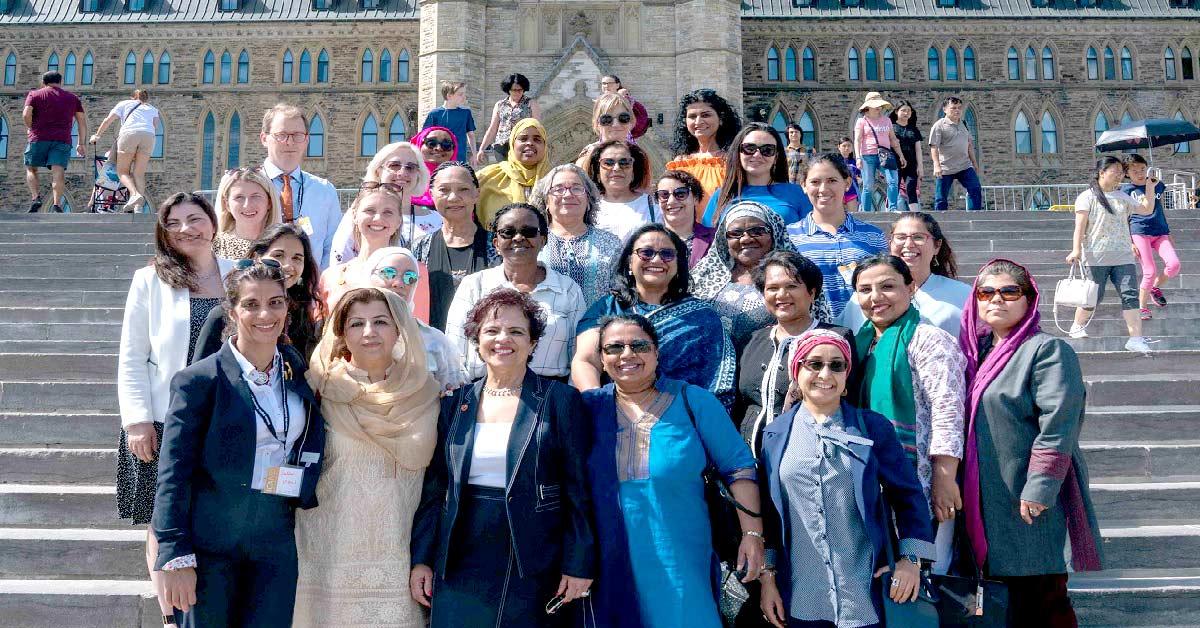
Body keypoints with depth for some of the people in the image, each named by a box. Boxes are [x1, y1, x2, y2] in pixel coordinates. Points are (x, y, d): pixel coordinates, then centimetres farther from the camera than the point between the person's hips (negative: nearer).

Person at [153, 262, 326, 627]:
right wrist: (175, 557, -13)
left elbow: (310, 443, 18)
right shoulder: (199, 380, -9)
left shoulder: (299, 373, 5)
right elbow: (173, 472, -9)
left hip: (276, 541, 4)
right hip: (210, 541, -4)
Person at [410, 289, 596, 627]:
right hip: (460, 566, 3)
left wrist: (579, 563, -8)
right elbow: (434, 487, 10)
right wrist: (421, 558, 4)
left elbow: (579, 490, -3)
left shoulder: (561, 400, -2)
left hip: (535, 570, -3)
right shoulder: (455, 403, 8)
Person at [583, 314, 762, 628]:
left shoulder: (694, 401, 0)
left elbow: (737, 466, 0)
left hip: (681, 565, -1)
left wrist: (752, 533, -7)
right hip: (610, 566, 1)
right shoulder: (589, 406, 2)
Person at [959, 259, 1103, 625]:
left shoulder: (1048, 350, -8)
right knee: (1004, 599, 13)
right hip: (985, 500, 7)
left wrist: (1039, 490, -21)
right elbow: (959, 420, 21)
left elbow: (1057, 426, -17)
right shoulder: (976, 351, 14)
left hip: (1030, 503, -7)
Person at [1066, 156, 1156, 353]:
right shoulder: (1087, 197, -2)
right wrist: (1076, 249, -19)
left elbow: (1147, 210, 20)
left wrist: (1150, 188, 8)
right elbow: (1080, 225, -9)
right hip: (1096, 257, -5)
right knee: (1093, 296, 1)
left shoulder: (1123, 197, 15)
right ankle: (1077, 326, 27)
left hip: (1123, 257, 5)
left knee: (1130, 295, -7)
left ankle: (1136, 339, -8)